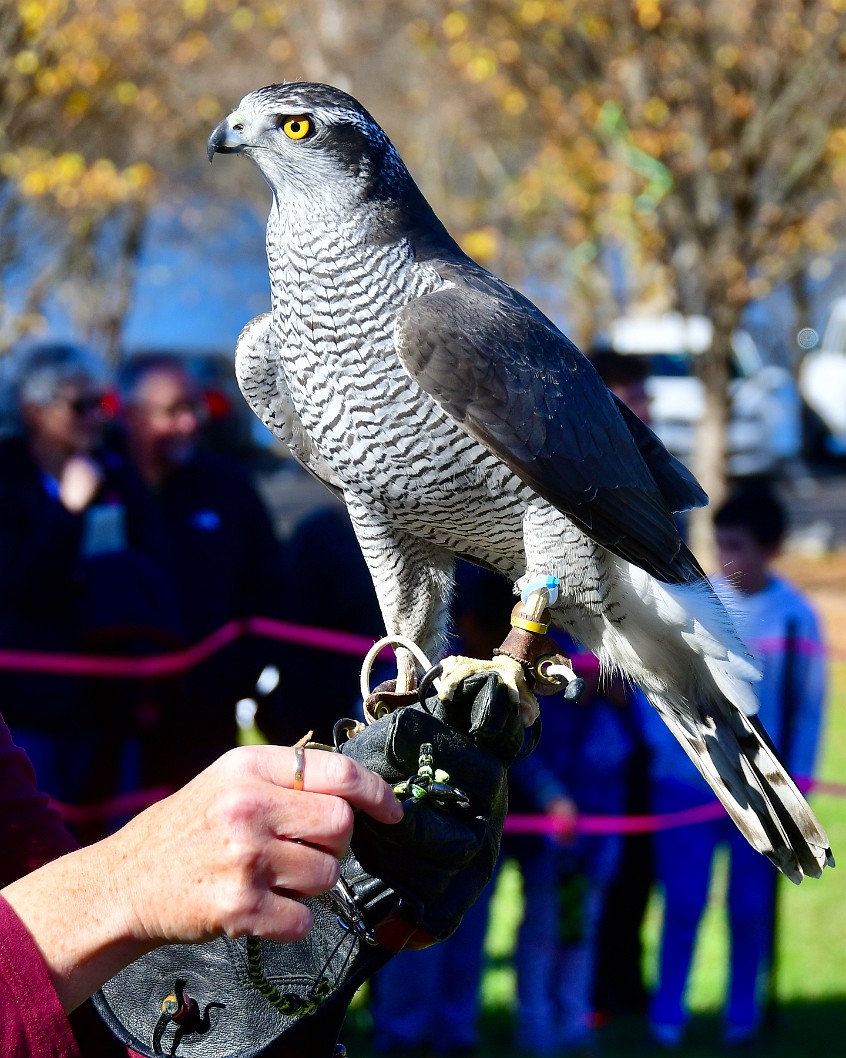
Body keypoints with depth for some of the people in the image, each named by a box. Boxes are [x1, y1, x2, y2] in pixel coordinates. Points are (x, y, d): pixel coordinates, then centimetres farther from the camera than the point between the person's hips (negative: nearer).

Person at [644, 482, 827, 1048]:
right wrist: (658, 743, -7)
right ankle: (667, 1013, 15)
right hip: (685, 782, 0)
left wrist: (794, 785, -2)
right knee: (683, 902, 2)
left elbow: (808, 705, -1)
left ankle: (743, 1013, 23)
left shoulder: (795, 614, -7)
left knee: (750, 908, 8)